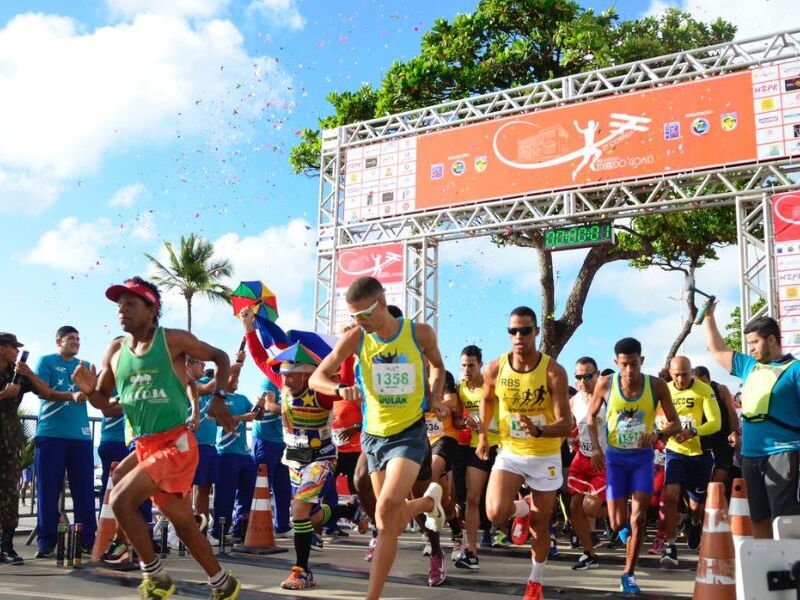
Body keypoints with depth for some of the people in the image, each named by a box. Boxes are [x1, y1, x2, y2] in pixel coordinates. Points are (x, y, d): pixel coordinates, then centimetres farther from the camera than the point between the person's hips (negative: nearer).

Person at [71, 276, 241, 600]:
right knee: (184, 524, 14)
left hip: (176, 445, -6)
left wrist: (218, 397, -7)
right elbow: (103, 401, 14)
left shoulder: (173, 340, -9)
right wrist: (88, 390, -8)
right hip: (144, 447, 6)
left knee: (121, 499, -20)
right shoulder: (115, 350, 6)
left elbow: (220, 357, 4)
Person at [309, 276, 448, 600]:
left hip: (410, 433, -3)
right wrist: (340, 389, -27)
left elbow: (437, 366, 12)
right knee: (395, 521, 14)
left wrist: (435, 399, -4)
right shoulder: (355, 338, -9)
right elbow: (316, 378, -7)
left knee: (386, 511, -22)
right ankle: (429, 500, 49)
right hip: (374, 435, 3)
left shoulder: (420, 333, -10)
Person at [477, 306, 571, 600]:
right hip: (510, 453, 2)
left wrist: (538, 430, -40)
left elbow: (566, 424, -22)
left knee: (541, 526, 10)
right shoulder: (495, 369, -11)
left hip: (545, 457, -1)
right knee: (496, 513, -20)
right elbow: (487, 400, 12)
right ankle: (523, 508, 17)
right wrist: (483, 436, 13)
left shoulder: (554, 372, -20)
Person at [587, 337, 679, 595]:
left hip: (642, 456, 0)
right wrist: (596, 447, -9)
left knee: (638, 518, -6)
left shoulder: (656, 385, -14)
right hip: (614, 457, 0)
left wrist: (658, 434, -26)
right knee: (618, 523, 0)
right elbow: (591, 416, 3)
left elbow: (675, 423, -5)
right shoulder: (605, 384, -14)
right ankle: (623, 525, 38)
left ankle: (629, 574, 10)